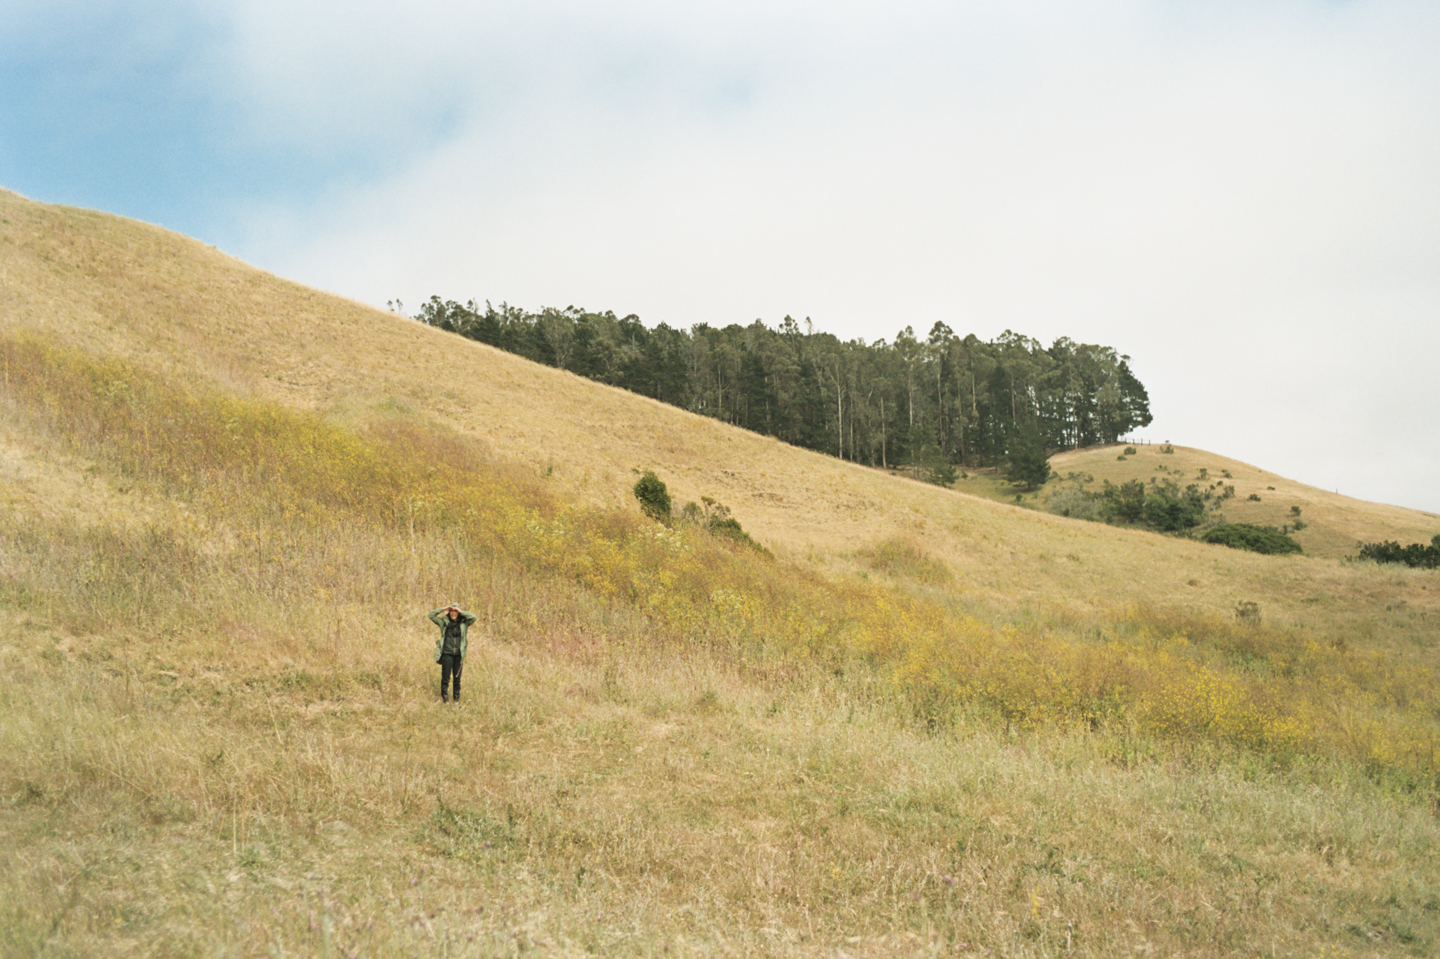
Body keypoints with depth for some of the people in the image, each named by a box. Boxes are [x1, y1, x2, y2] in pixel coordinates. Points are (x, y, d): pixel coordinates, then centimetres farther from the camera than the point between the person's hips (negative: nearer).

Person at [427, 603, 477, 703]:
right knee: (445, 678, -1)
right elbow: (431, 615, 6)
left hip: (459, 655, 1)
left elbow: (473, 617, -4)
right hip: (447, 654, -1)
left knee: (457, 679, 5)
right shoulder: (444, 622, 9)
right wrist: (443, 609, -1)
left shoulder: (463, 623, 9)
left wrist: (461, 612, -5)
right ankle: (445, 700, 5)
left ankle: (457, 700, 13)